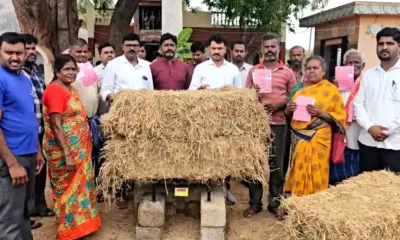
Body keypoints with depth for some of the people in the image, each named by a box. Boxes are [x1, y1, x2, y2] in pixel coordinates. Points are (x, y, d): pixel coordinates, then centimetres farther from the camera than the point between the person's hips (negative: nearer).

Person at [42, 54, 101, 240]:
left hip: (78, 148, 9)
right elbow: (56, 126, -22)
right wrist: (67, 155, -25)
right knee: (68, 189, 3)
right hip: (65, 150, -9)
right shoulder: (55, 90, -18)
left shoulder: (70, 88, 10)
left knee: (78, 186, 17)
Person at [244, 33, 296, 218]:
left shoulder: (288, 73, 7)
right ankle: (254, 203, 16)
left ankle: (275, 203, 18)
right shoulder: (253, 71, 9)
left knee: (276, 164, 5)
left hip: (278, 124, -1)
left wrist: (279, 104, -12)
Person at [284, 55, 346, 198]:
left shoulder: (331, 89, -1)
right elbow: (289, 115, 21)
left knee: (315, 176, -3)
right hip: (298, 138, 5)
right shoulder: (300, 89, 14)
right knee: (298, 176, 8)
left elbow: (341, 116, -3)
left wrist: (320, 113, -17)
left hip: (318, 139, -5)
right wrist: (289, 109, -1)